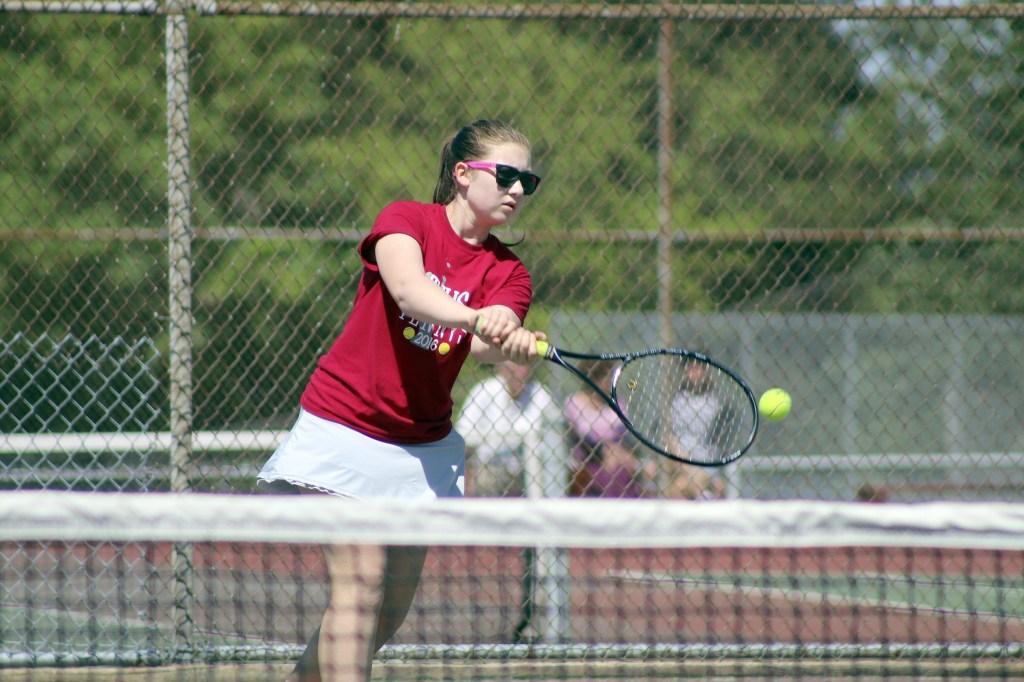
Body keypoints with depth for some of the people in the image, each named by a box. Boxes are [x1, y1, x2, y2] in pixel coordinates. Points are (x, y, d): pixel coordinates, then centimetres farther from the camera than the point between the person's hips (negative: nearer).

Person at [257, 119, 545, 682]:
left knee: (390, 614, 8)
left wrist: (514, 345, -43)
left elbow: (486, 347, -19)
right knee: (359, 585, -18)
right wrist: (475, 317, -49)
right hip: (346, 429, -5)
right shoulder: (405, 220, -8)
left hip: (422, 448, 6)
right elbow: (408, 291, -30)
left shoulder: (507, 272, 2)